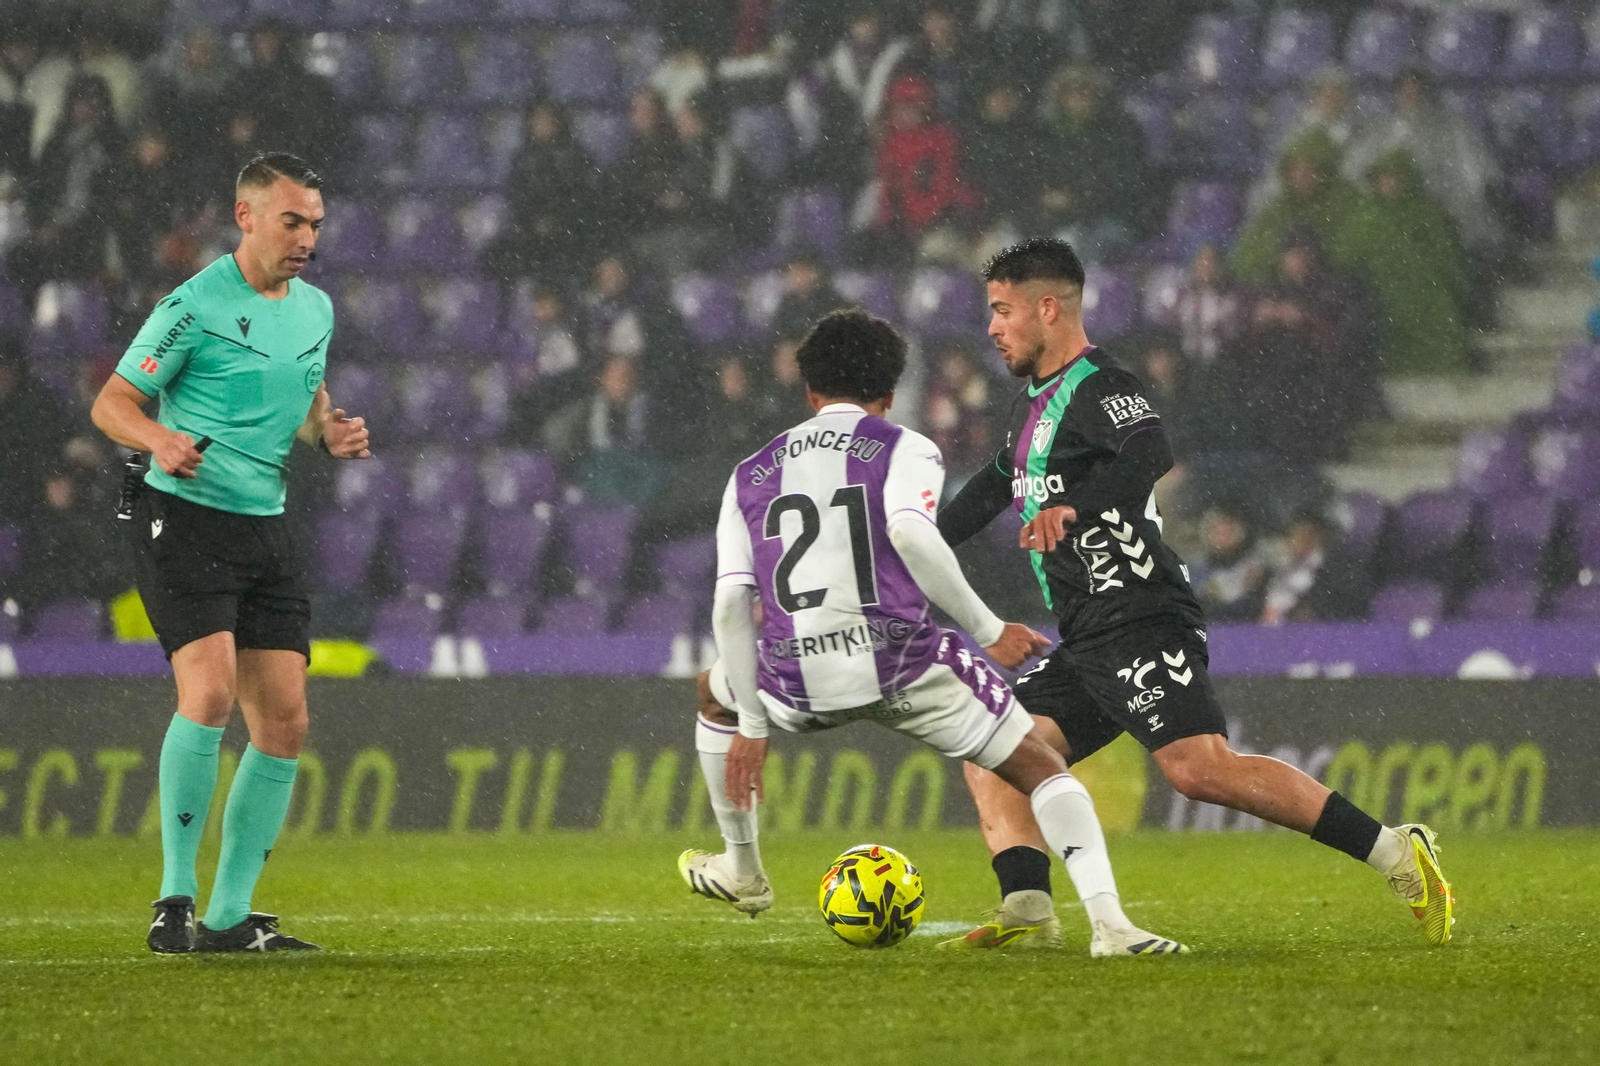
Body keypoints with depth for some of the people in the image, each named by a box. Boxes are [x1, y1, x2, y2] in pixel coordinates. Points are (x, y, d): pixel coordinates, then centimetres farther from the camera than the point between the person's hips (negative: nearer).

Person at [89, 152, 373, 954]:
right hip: (184, 519, -7)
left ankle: (230, 915, 9)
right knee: (210, 691, -23)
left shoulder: (315, 309, 12)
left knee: (284, 722, 1)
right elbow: (111, 402, -6)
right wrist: (160, 438, -27)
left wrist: (331, 433, 6)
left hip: (265, 527, 7)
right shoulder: (195, 306, -10)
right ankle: (174, 900, -15)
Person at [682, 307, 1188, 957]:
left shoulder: (750, 476, 18)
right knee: (1041, 769, 9)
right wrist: (988, 630, -11)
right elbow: (909, 532, -16)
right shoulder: (904, 448, 7)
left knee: (717, 692, 37)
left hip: (797, 683, 3)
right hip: (902, 663, -3)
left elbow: (731, 604, 9)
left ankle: (742, 871, 46)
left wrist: (752, 726, 14)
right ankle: (1108, 921, -12)